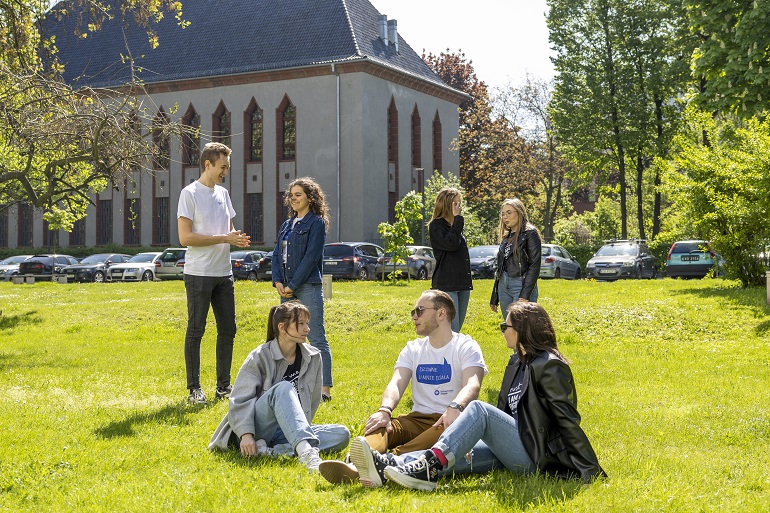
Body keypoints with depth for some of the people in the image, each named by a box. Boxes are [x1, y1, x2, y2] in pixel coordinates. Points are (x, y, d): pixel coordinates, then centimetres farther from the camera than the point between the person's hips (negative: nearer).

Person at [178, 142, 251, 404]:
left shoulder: (223, 193, 14)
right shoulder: (190, 194, -8)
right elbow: (185, 237, -15)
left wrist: (236, 237, -2)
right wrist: (224, 238, -17)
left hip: (223, 274, 7)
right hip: (199, 274, -7)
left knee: (228, 330, 9)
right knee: (195, 331, 0)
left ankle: (223, 385, 19)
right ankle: (194, 389, 6)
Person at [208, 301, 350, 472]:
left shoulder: (313, 358, 6)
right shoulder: (260, 357, -8)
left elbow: (312, 400, 11)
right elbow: (240, 400, -14)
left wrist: (300, 429, 3)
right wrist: (246, 434, -27)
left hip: (286, 431, 5)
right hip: (257, 429, -5)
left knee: (342, 434, -20)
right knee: (284, 388, -34)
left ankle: (269, 450, -33)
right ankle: (306, 451, -56)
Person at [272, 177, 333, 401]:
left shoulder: (316, 223, -4)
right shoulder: (287, 225, 18)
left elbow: (311, 257, -11)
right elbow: (277, 254, 14)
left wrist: (293, 285, -13)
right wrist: (278, 281, -2)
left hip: (308, 287, -7)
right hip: (287, 289, 8)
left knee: (316, 338, -8)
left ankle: (325, 388, -8)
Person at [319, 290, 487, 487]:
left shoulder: (466, 347, 2)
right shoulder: (413, 349, 16)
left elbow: (472, 384, -17)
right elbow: (396, 383, -2)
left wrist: (455, 407, -40)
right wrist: (385, 410, -25)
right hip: (417, 419, 5)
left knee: (449, 429, -39)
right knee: (380, 425, -25)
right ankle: (357, 464, -59)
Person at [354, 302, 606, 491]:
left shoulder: (549, 365, -10)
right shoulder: (517, 362, 18)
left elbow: (568, 419, -14)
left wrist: (591, 470, -16)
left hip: (535, 458, -8)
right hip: (512, 451, 8)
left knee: (479, 409, -25)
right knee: (457, 452, -15)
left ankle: (430, 469, -38)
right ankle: (388, 467, -35)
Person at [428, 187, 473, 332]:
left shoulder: (456, 225, 18)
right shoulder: (436, 225, -5)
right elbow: (451, 244, -22)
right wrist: (458, 218, -14)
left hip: (462, 284, 8)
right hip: (446, 285, -8)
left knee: (457, 329, 9)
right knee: (452, 330, -14)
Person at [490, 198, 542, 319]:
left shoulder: (530, 233, -4)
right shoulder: (506, 237, 18)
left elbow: (535, 266, -11)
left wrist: (525, 295, -19)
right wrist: (494, 299, 18)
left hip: (522, 285, -7)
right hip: (503, 286, 7)